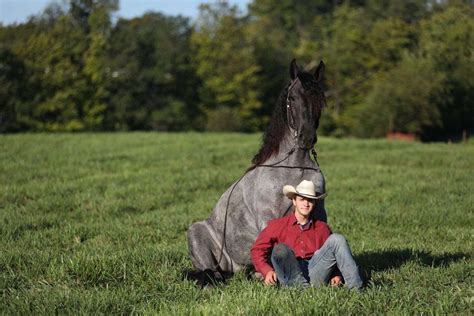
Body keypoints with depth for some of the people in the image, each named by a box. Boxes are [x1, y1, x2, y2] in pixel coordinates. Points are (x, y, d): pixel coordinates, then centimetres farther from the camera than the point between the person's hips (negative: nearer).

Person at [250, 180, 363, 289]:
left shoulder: (322, 228, 20)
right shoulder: (278, 225, 13)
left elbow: (332, 256, 20)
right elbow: (257, 250, 9)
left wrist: (336, 274, 0)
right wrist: (267, 271, -9)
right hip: (291, 276, -2)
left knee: (337, 239, -13)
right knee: (280, 249, -29)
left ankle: (356, 288, -26)